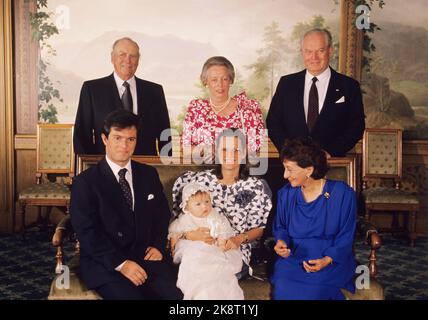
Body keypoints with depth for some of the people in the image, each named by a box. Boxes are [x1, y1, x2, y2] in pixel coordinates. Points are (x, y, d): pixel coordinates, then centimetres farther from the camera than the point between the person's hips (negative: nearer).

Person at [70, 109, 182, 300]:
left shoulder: (149, 174, 13)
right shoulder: (85, 182, 0)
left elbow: (163, 214, 21)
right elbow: (86, 232, -7)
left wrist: (158, 246, 2)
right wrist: (121, 263, -16)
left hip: (146, 256, 3)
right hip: (105, 263, -3)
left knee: (176, 293, -22)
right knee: (129, 295, -31)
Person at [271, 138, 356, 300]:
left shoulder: (342, 194, -7)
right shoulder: (285, 194, 4)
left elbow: (345, 237, -3)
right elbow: (280, 227, 18)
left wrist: (327, 260, -19)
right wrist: (281, 241, -6)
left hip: (332, 260, -3)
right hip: (293, 257, 3)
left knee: (310, 290, -31)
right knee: (282, 287, -26)